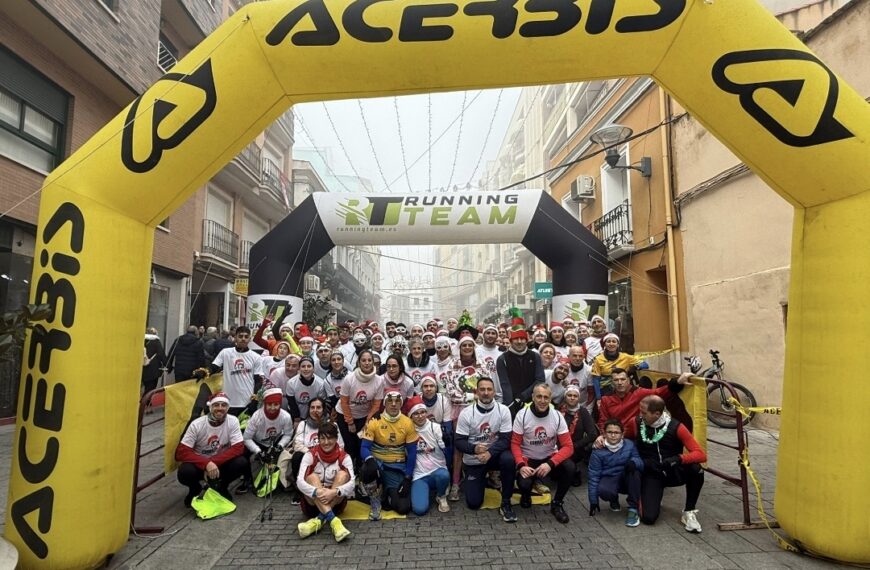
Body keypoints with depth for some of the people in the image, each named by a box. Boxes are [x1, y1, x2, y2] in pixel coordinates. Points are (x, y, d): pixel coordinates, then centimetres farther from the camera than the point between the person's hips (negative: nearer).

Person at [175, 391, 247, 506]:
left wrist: (213, 463, -29)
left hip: (221, 463, 1)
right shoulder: (197, 424, -17)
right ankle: (195, 489, 6)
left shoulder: (232, 421, -14)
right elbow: (181, 452, -21)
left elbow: (238, 448, -19)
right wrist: (206, 464, -34)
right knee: (185, 472, -32)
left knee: (241, 463, -27)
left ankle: (222, 486, 6)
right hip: (200, 464, -1)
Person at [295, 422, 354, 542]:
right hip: (313, 502, 0)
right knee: (312, 477, -27)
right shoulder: (311, 455, -8)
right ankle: (333, 520, -42)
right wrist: (317, 492, -40)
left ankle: (319, 519, -34)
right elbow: (299, 481, -21)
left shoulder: (344, 457, -8)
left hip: (336, 502, 0)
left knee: (343, 474, -24)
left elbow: (351, 483, -21)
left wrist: (334, 492, -40)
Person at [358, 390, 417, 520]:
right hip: (378, 463, -1)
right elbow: (364, 448, -13)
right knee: (367, 470, -37)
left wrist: (408, 478, -7)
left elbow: (412, 452, -1)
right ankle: (375, 502, -7)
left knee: (403, 507, -15)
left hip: (397, 467, 1)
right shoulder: (374, 421, -10)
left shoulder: (408, 423, -6)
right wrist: (370, 460, -36)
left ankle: (388, 492, 21)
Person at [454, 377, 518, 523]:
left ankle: (506, 503, -13)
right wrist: (474, 449, -33)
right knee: (473, 503, -4)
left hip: (494, 455, 0)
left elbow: (506, 439, -15)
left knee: (508, 459, -34)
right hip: (473, 461, 0)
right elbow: (458, 441, -13)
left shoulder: (503, 410, -12)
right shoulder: (466, 413, -13)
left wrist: (489, 452, -32)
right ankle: (481, 480, 31)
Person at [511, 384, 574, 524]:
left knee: (569, 467, -29)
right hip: (528, 459, -1)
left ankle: (557, 504, -2)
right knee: (523, 484, -30)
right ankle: (526, 496, 11)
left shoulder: (557, 416, -12)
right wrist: (521, 465, -27)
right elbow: (515, 444, -10)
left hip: (550, 458, 2)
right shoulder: (522, 415, -14)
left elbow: (568, 446, -15)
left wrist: (550, 464, -29)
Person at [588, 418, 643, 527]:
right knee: (603, 490, -36)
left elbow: (640, 463, -9)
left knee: (633, 466, -30)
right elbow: (594, 476, -9)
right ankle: (614, 500, 6)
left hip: (628, 480, 2)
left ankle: (633, 509, -19)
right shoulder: (598, 451, -13)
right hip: (609, 479, -2)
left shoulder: (629, 445, -6)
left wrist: (633, 461, -34)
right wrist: (593, 501, -9)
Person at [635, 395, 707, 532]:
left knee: (696, 469, -34)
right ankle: (653, 499, 17)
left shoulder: (675, 427, -14)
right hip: (651, 474, 0)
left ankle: (689, 512, -11)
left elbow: (701, 455, -19)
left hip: (673, 472, 0)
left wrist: (679, 458, -36)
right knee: (648, 518, -22)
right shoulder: (637, 423, -9)